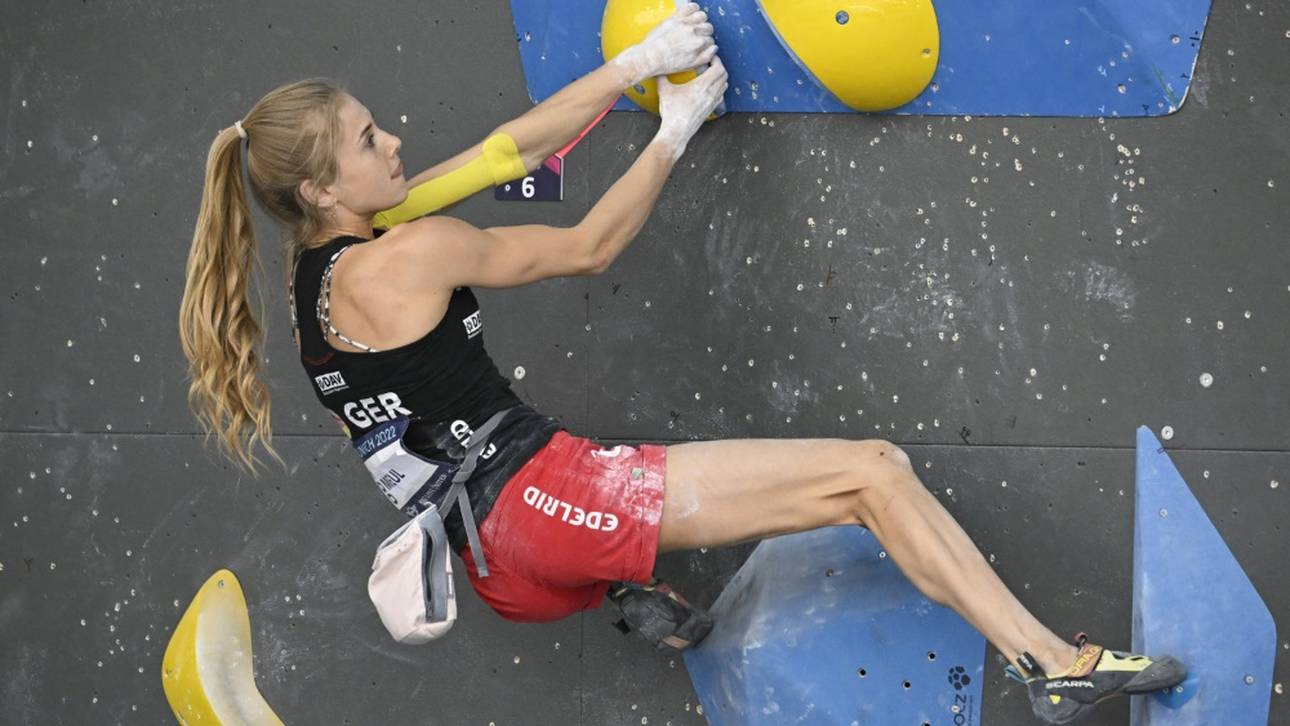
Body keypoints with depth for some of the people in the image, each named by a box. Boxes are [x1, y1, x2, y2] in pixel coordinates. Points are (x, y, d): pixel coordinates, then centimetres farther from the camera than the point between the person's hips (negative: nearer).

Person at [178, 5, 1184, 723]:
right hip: (536, 494, -10)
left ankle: (630, 585, 19)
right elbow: (587, 248, 0)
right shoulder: (409, 255, -12)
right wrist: (677, 130, 8)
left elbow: (509, 148, 13)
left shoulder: (327, 253, 12)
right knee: (870, 471, -11)